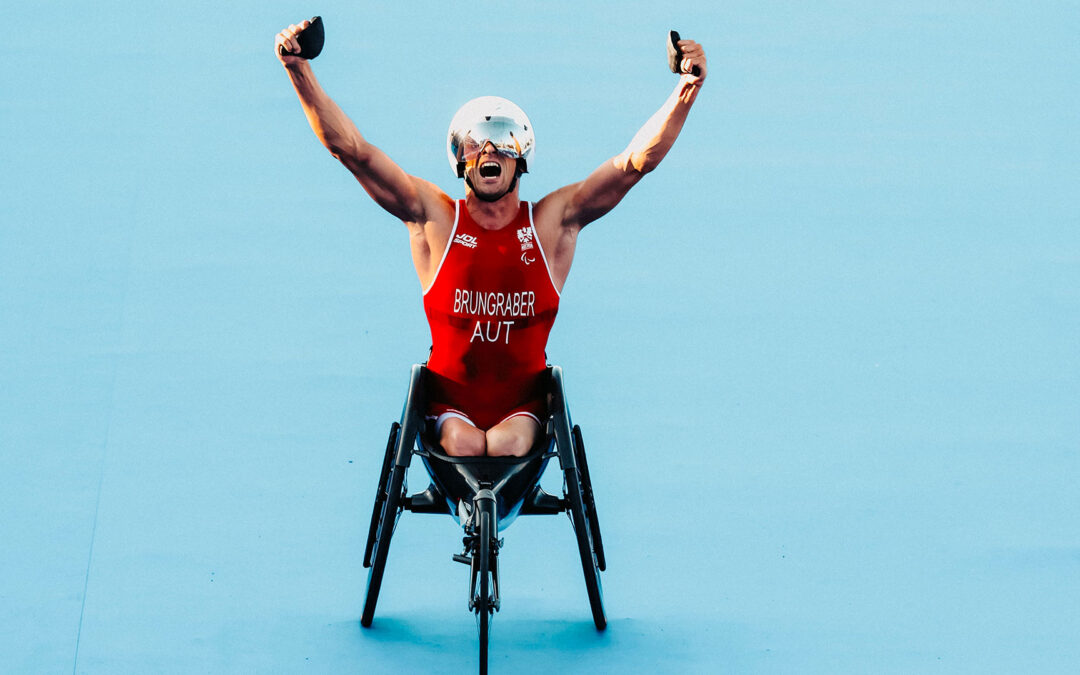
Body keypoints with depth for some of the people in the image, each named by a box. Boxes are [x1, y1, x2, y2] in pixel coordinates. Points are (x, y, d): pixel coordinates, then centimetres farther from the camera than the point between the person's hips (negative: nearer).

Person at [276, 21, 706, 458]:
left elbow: (636, 160, -8)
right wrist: (299, 70, -18)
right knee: (463, 445, -29)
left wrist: (686, 90, -22)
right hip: (451, 397, 0)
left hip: (523, 400, 0)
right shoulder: (435, 218, -1)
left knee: (508, 445, -29)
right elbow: (352, 150, -8)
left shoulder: (552, 222, 0)